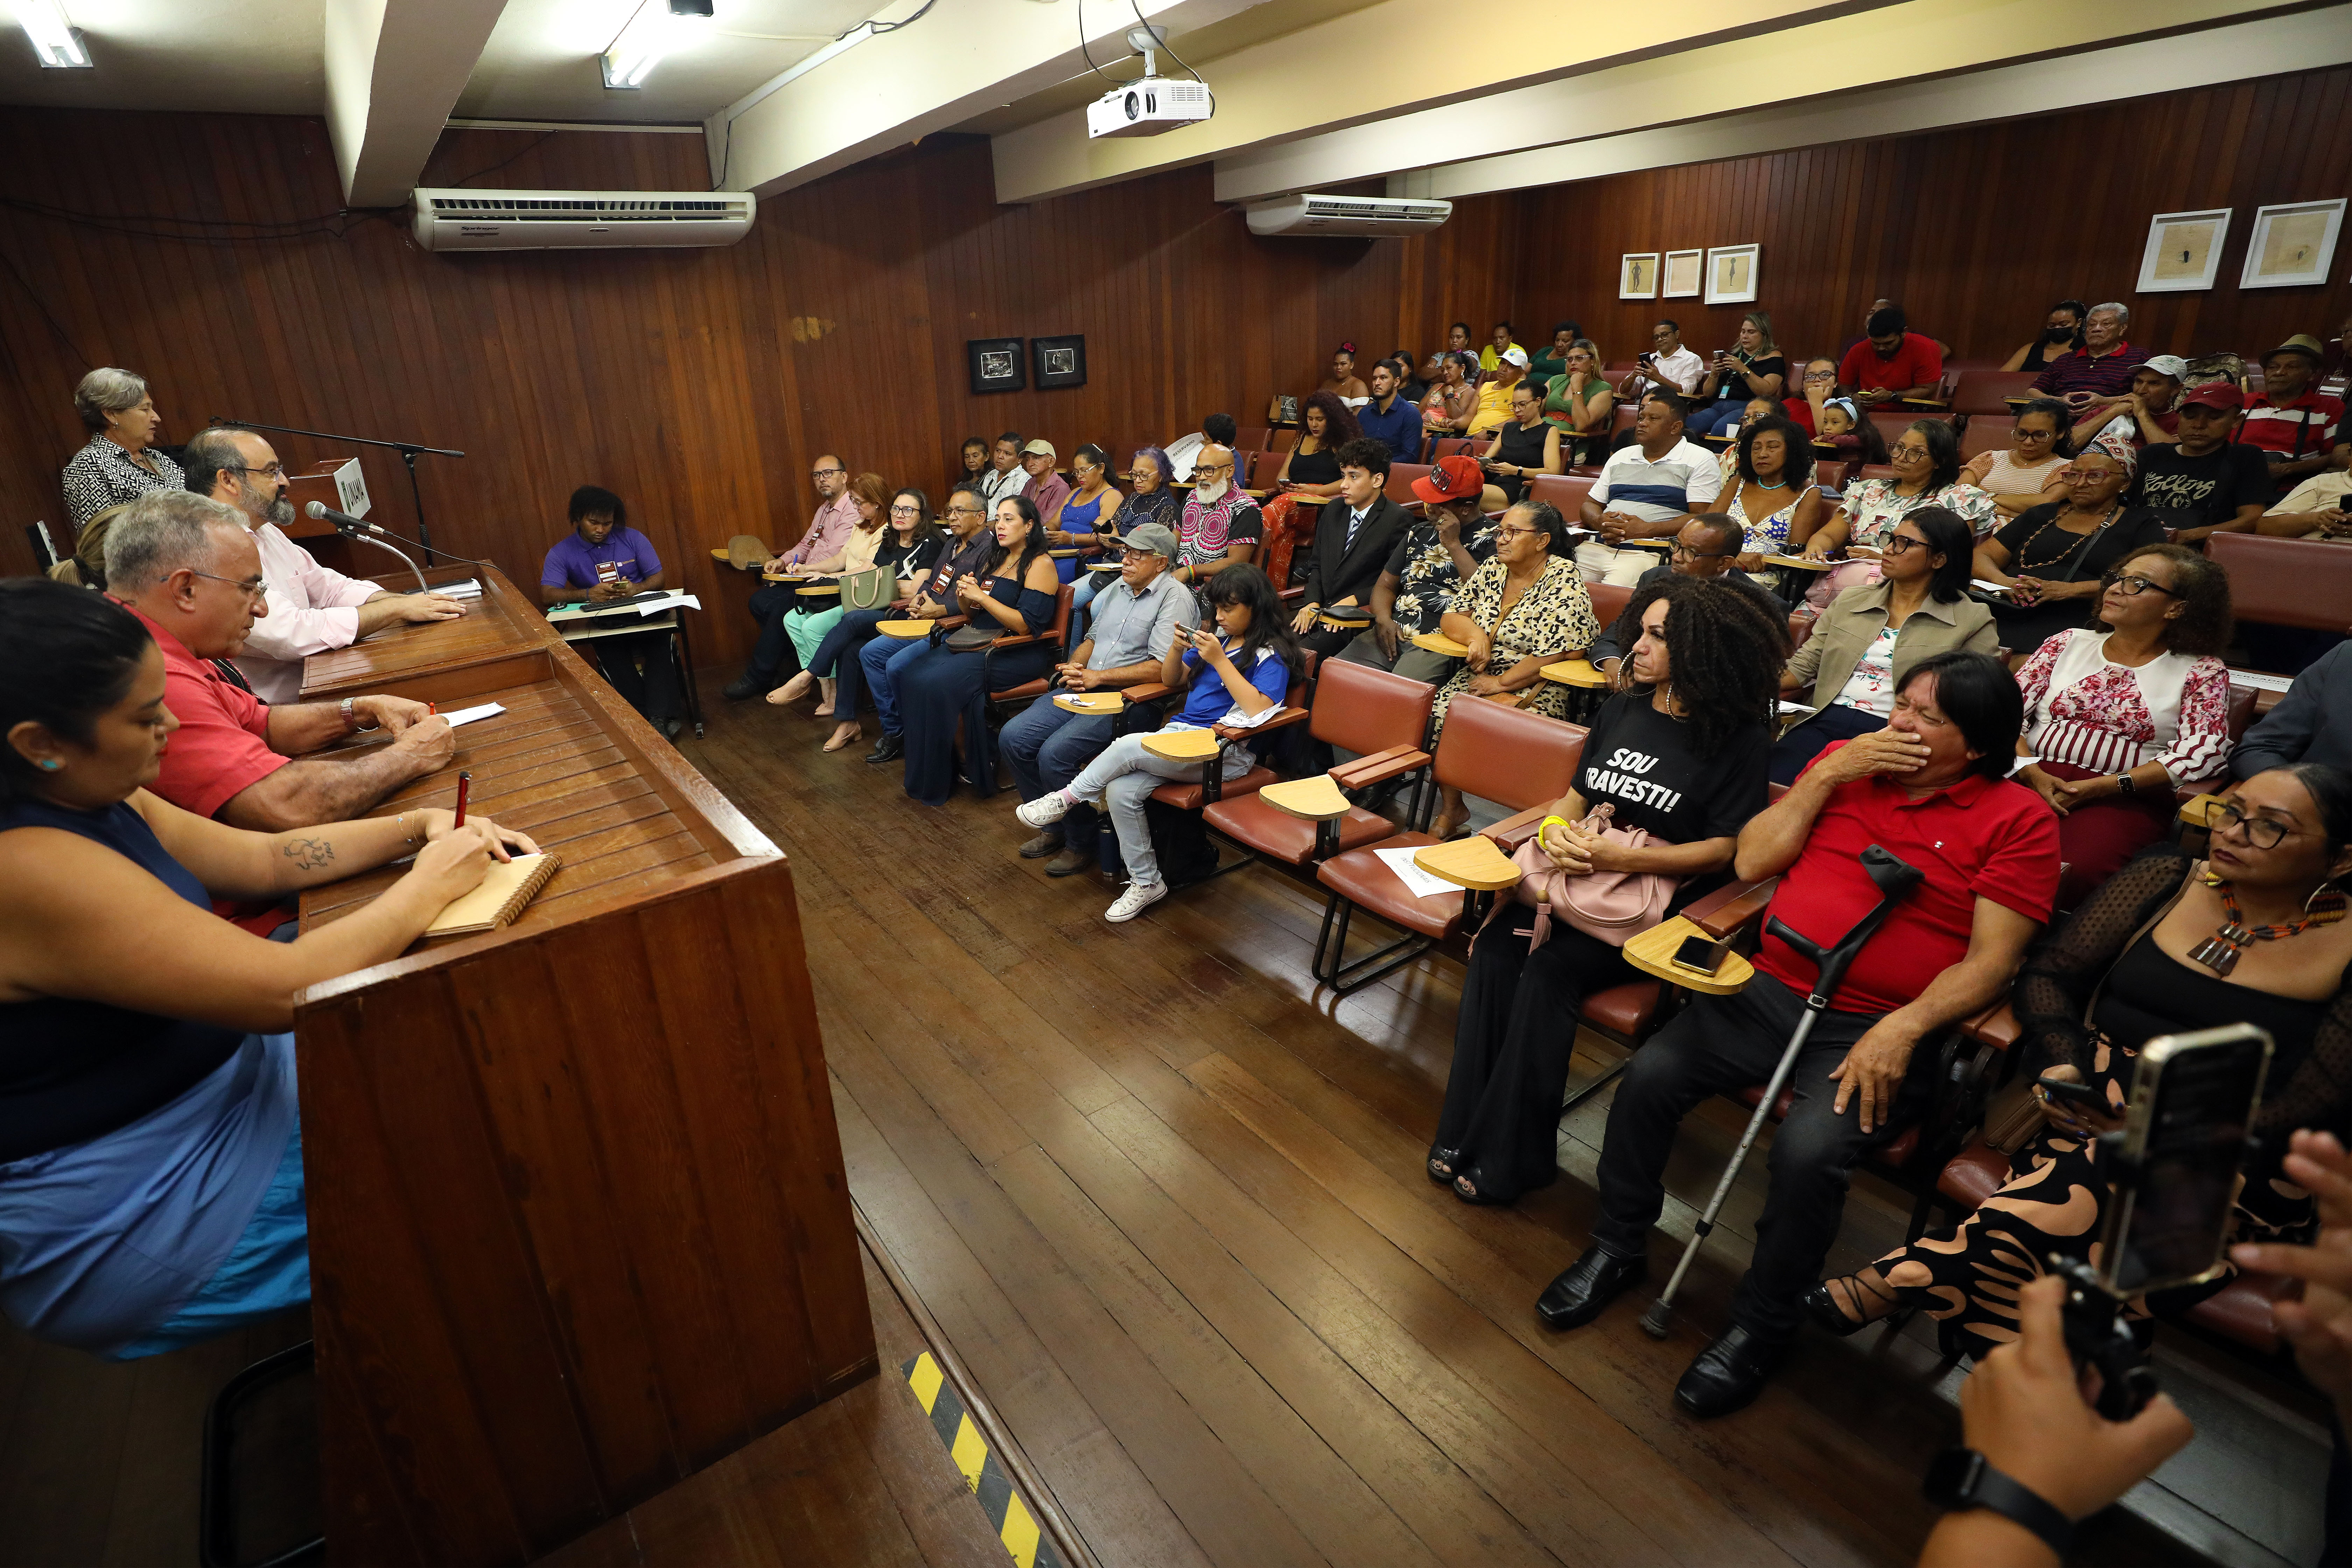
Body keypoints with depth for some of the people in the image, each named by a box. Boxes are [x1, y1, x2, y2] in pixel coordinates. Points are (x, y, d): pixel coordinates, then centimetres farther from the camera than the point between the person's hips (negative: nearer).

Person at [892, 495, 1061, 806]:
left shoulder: (1040, 564, -6)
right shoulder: (995, 560, 19)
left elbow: (1026, 625, -16)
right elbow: (972, 614, 21)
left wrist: (982, 596, -16)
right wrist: (964, 596, -1)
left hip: (1020, 652, -8)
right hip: (980, 643, 8)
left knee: (936, 683, -27)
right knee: (909, 673, -14)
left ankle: (937, 783, -12)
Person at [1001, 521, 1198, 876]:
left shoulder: (1175, 598, -9)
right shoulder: (1118, 588, 17)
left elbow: (1162, 668, -20)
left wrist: (1098, 676, -17)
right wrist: (1073, 666, 5)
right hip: (1085, 688, 9)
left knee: (1055, 754, -26)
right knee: (1013, 737, -4)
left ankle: (1081, 843, -3)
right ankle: (1054, 828, 11)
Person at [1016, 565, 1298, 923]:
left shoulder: (1272, 655, -5)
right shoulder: (1218, 637, 17)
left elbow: (1259, 710, -22)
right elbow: (1171, 680, 24)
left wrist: (1219, 661, -20)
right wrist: (1177, 649, 2)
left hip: (1223, 751, -7)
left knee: (1127, 747, -27)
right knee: (1121, 792, -19)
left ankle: (1067, 798, -2)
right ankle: (1146, 883, -3)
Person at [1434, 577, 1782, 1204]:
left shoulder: (1739, 737, -3)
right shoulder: (1622, 711, 14)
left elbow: (1724, 848, -7)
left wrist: (1620, 856, -17)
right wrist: (1555, 829, -6)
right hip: (1575, 870, 5)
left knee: (1551, 967, -28)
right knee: (1495, 948, -22)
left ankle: (1507, 1159, -15)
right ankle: (1463, 1132, -15)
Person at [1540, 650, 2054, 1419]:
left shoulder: (2017, 819, 1)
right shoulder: (1844, 761, 11)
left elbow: (1992, 960, -5)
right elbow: (1751, 862, 4)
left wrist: (1904, 1027, -20)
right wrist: (1829, 773, -4)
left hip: (1878, 1030, -3)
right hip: (1770, 989, 4)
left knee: (1808, 1150, -28)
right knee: (1649, 1075, -16)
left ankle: (1761, 1326, 0)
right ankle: (1616, 1248, 8)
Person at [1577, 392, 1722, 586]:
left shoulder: (1701, 460, 8)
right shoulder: (1620, 457, 26)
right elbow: (1591, 504, 25)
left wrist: (1647, 529, -15)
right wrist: (1600, 521, -1)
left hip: (1649, 553, -5)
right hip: (1597, 547, 5)